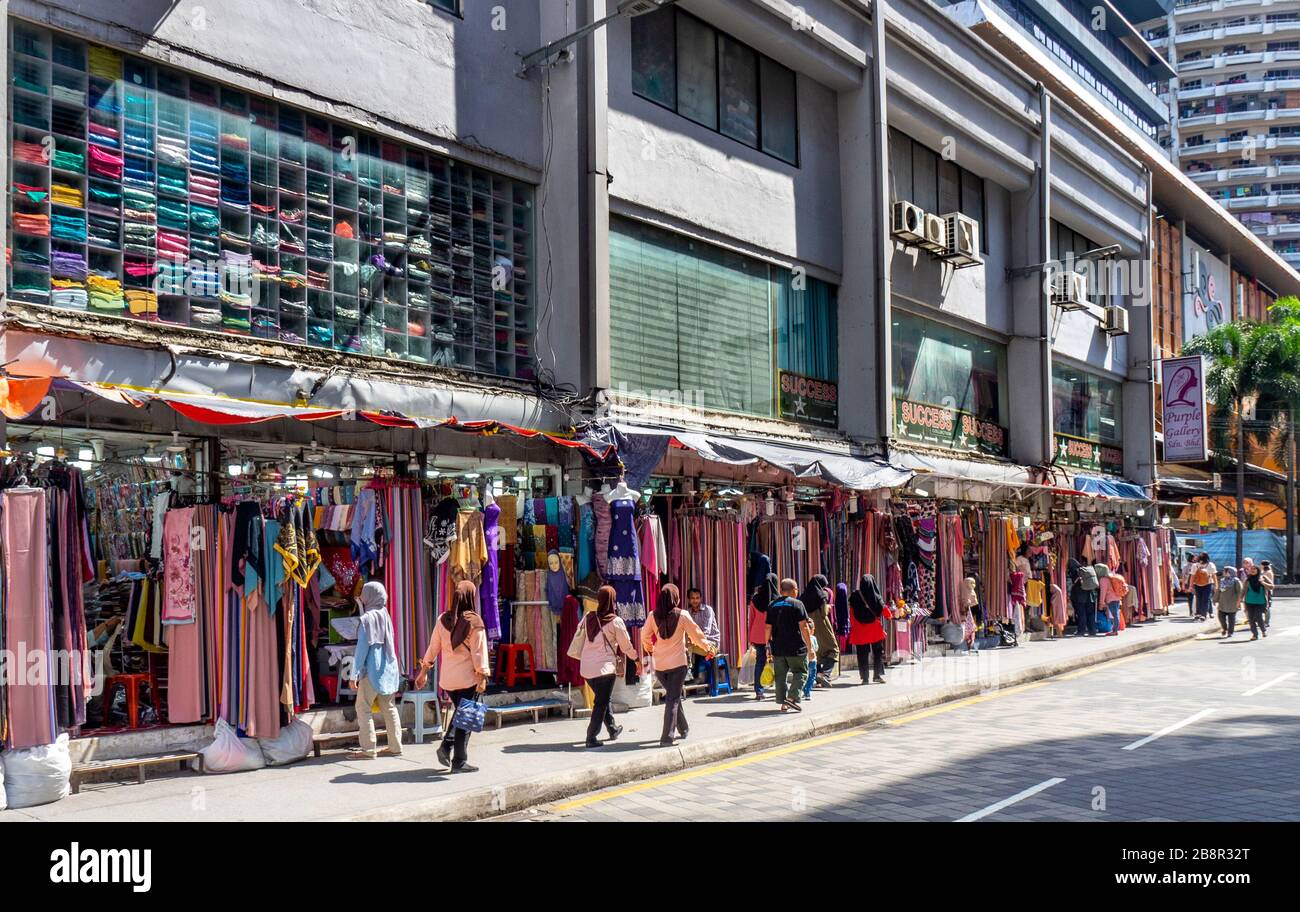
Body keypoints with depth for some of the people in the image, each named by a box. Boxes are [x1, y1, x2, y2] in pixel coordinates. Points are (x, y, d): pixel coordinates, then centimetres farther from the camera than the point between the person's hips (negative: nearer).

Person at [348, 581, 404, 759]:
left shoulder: (367, 618, -14)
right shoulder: (385, 615, 7)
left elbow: (362, 647, -15)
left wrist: (355, 673, -12)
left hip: (372, 671, -7)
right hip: (388, 669, 7)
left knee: (363, 708, -2)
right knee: (389, 707, 10)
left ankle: (367, 749, -4)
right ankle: (395, 746, 12)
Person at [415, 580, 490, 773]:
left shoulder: (443, 620, 3)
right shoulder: (474, 622, -11)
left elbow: (433, 648, 9)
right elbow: (479, 652, -11)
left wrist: (424, 671, 17)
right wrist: (482, 677, -6)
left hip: (447, 678, 5)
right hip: (467, 677, -5)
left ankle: (446, 746, 7)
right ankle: (459, 762, 5)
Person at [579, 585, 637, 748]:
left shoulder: (588, 618, 4)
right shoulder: (615, 621, -9)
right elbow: (626, 646, -1)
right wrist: (637, 660, 12)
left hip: (587, 668, 6)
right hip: (604, 667, -6)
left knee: (603, 699, 21)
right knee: (601, 703, 2)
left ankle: (613, 730, 35)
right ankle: (591, 737, -4)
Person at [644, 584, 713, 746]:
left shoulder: (653, 616, -4)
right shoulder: (682, 615, -11)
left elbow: (645, 636, 7)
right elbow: (696, 634, -3)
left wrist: (650, 648, 29)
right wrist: (707, 648, 15)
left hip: (659, 665, 4)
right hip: (677, 663, -3)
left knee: (673, 696, 21)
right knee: (673, 699, 0)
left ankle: (684, 730, 33)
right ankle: (667, 737, -8)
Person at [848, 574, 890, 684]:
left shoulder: (855, 596, -9)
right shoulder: (875, 596, -11)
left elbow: (851, 611, -3)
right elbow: (883, 609, 0)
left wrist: (853, 626, 10)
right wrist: (889, 616, 21)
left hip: (860, 629, 1)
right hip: (874, 628, -1)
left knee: (862, 653, 7)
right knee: (878, 651, 12)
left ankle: (864, 677, 5)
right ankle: (879, 675, 7)